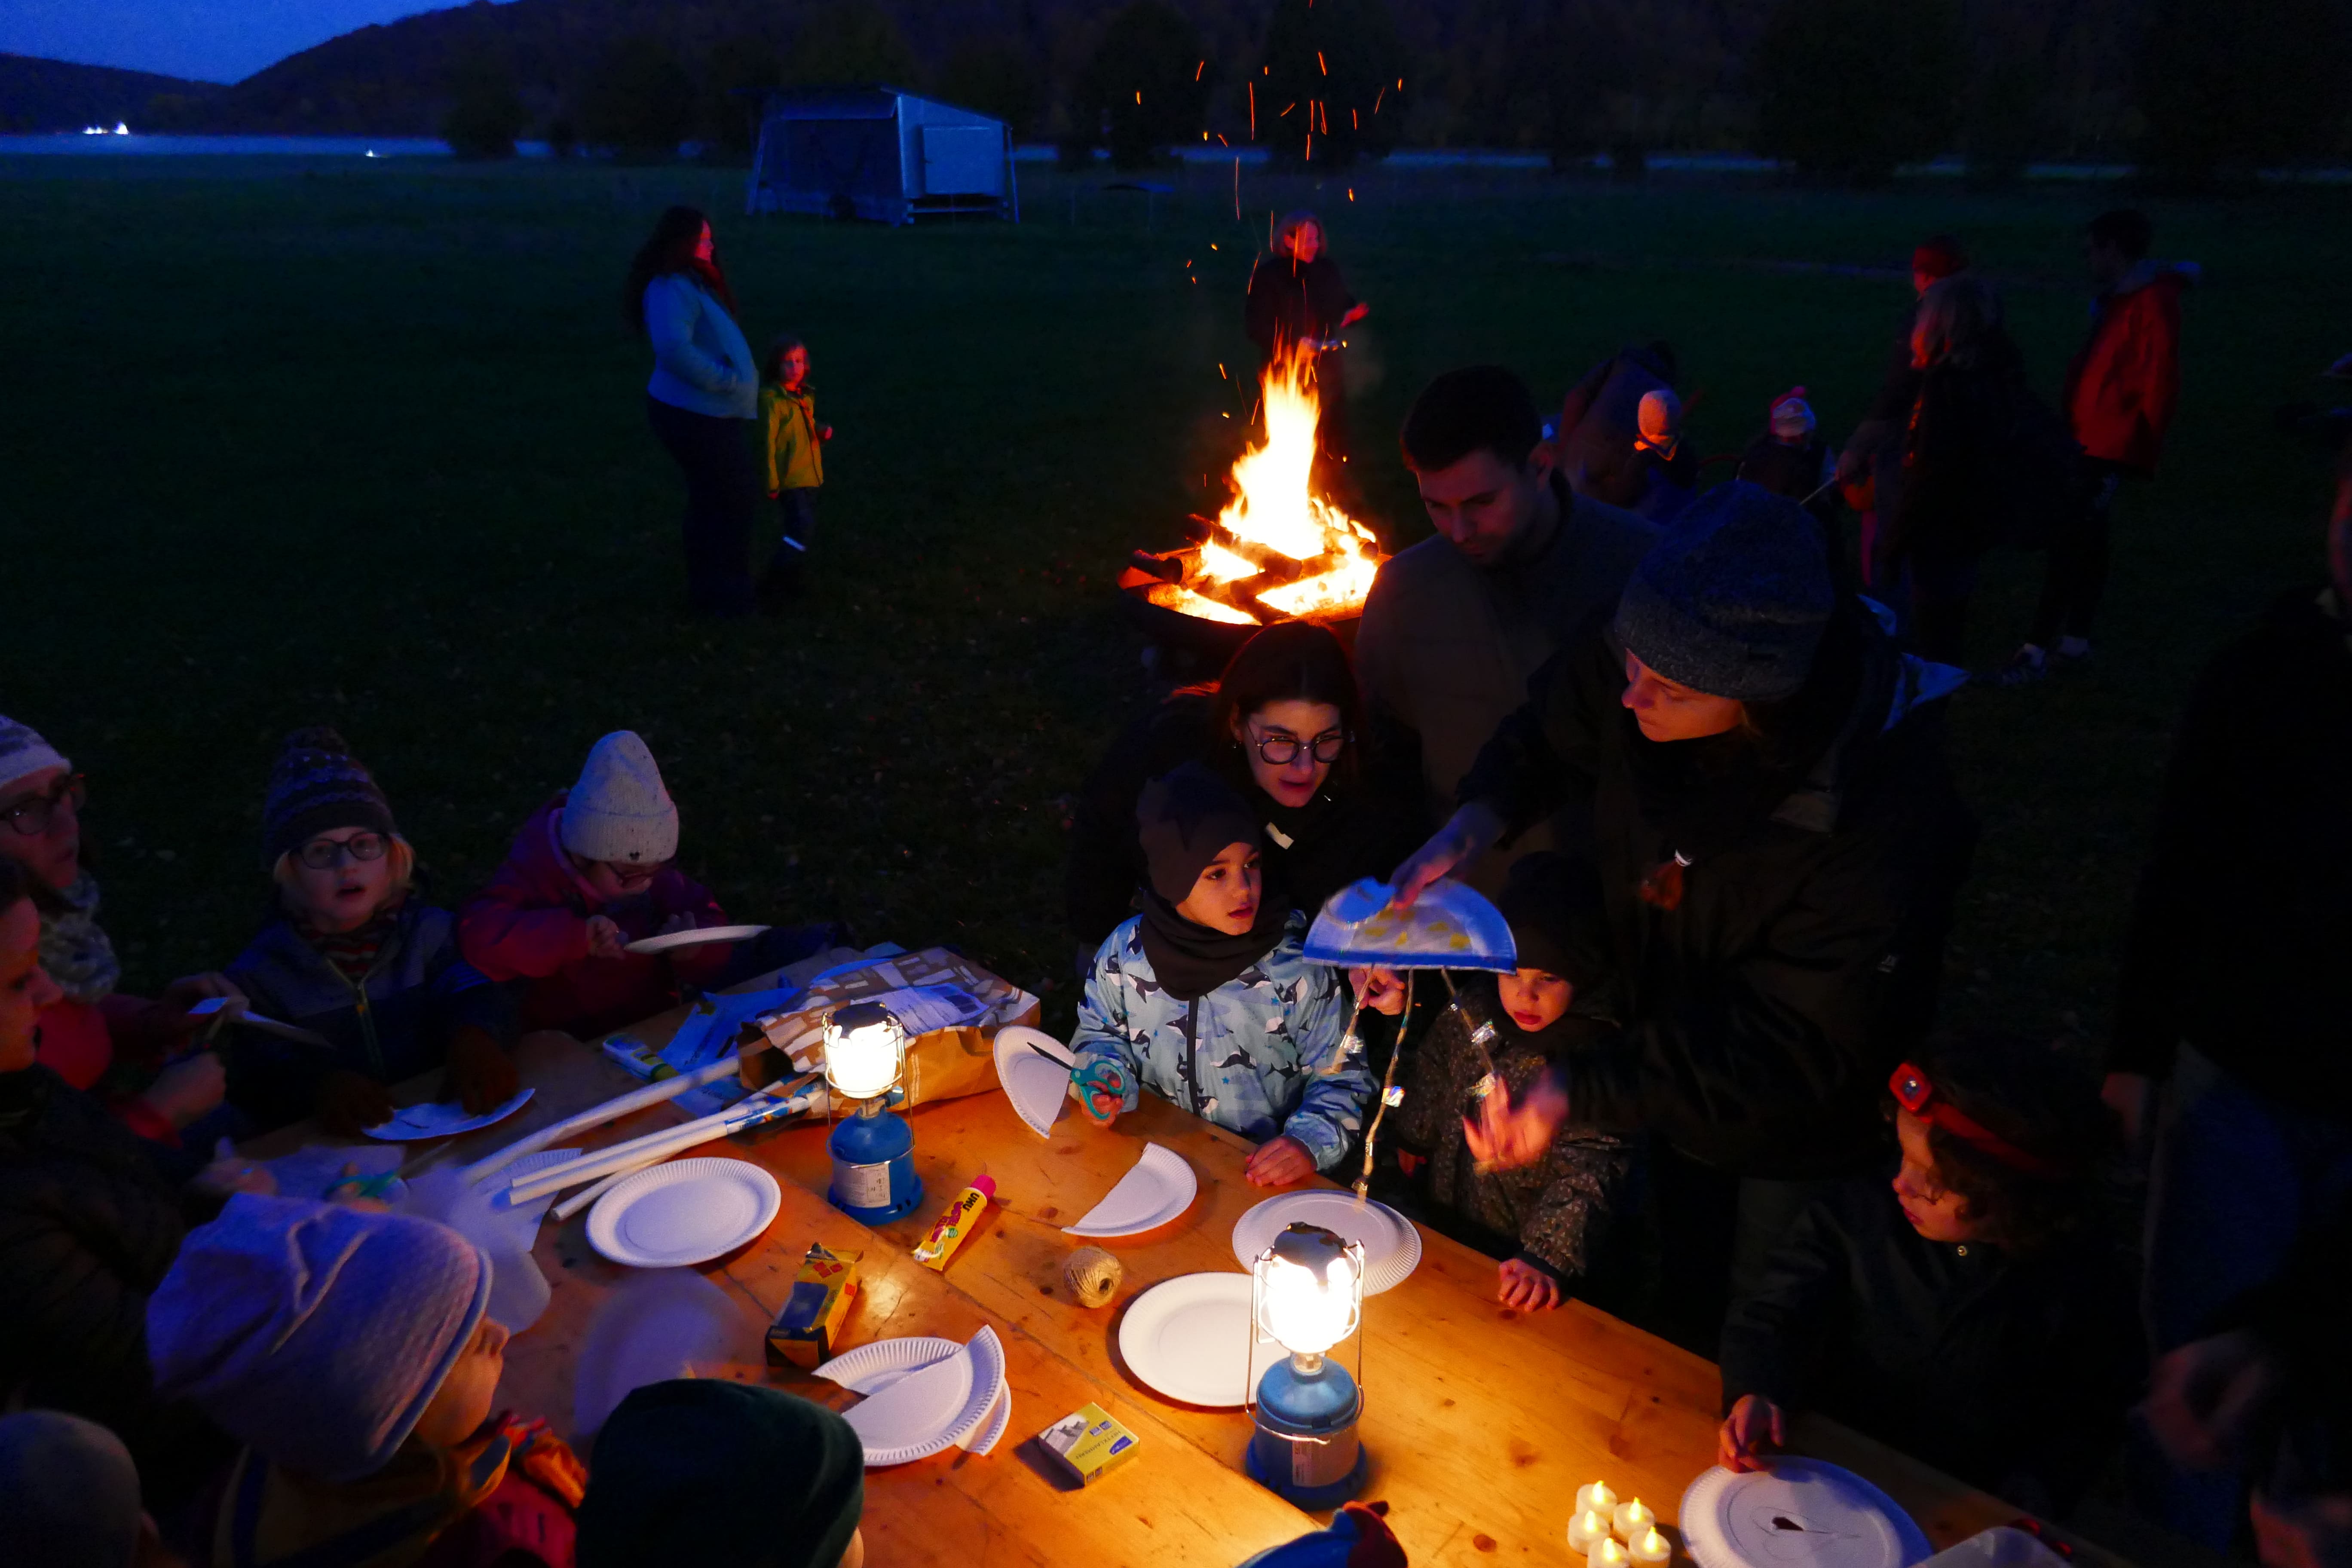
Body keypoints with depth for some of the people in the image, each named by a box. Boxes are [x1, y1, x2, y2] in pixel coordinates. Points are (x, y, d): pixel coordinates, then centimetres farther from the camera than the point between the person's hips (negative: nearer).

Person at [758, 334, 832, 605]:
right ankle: (773, 581, -7)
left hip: (810, 476, 8)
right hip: (788, 478, -8)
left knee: (807, 531, 11)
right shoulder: (772, 399, -14)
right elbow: (767, 442, -15)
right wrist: (771, 483, -15)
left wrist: (822, 431, 3)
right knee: (803, 528, -16)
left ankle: (790, 580, 23)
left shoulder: (806, 396, 10)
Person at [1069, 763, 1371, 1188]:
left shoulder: (1299, 968, -11)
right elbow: (1101, 1034, 15)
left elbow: (1340, 1078, -4)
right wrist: (1106, 1078, -6)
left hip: (1265, 1175, -2)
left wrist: (1310, 1143, -21)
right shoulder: (1126, 952, -4)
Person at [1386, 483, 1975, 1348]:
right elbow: (1552, 733, 0)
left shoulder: (1887, 812, -39)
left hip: (1799, 1131, -4)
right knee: (1673, 1316, 29)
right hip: (1669, 1064, 5)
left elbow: (1796, 1052, -32)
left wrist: (1583, 1089, -40)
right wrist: (1474, 821, -20)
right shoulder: (1623, 669, -25)